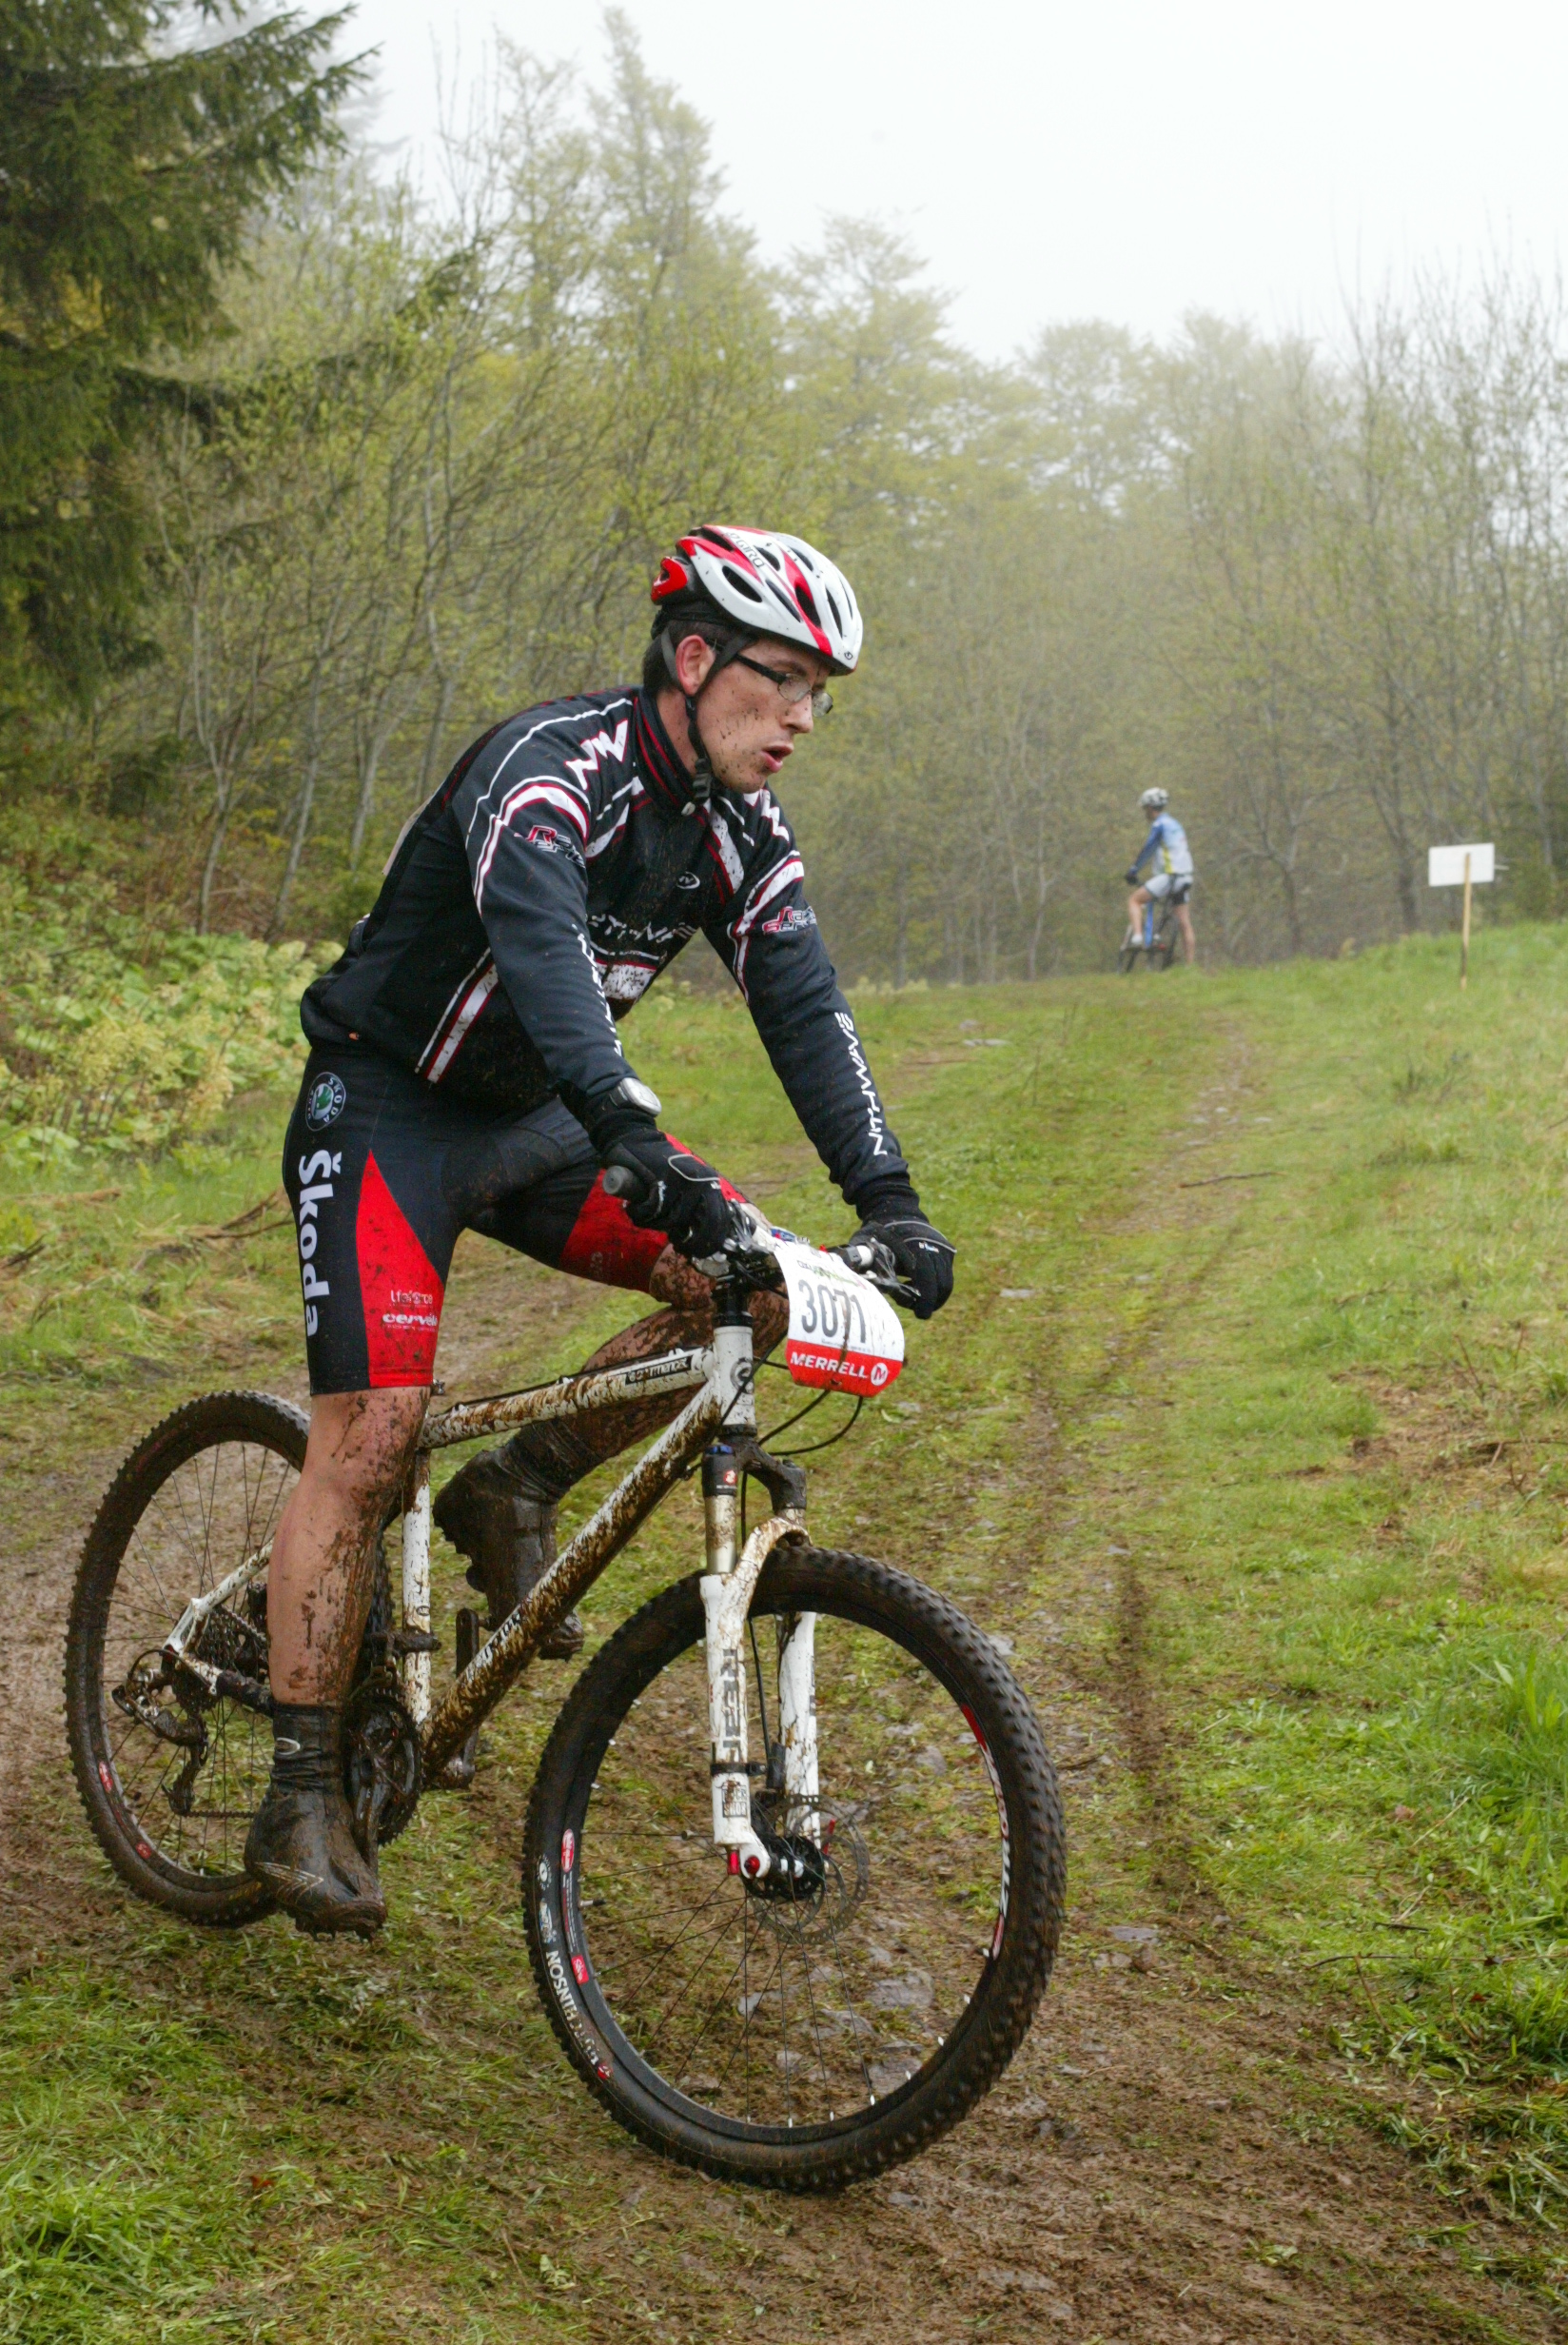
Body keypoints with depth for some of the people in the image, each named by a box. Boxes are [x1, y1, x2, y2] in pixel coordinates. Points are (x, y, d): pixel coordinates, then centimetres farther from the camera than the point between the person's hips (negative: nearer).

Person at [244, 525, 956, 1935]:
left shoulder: (743, 828, -1)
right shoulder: (551, 766, -24)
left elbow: (803, 1006, -6)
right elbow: (538, 939, -42)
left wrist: (887, 1200, -18)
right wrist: (630, 1132, -57)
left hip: (534, 1122, 7)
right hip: (387, 1109, -7)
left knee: (753, 1285, -10)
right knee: (371, 1432, -16)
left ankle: (519, 1490, 5)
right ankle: (302, 1797, -7)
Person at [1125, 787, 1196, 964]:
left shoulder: (1159, 824, -6)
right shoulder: (1175, 824, 21)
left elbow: (1146, 849, -12)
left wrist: (1132, 870, -6)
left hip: (1170, 876, -8)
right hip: (1184, 877, 8)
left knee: (1134, 900, -1)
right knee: (1184, 924, 7)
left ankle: (1137, 936, -19)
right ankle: (1190, 967, 5)